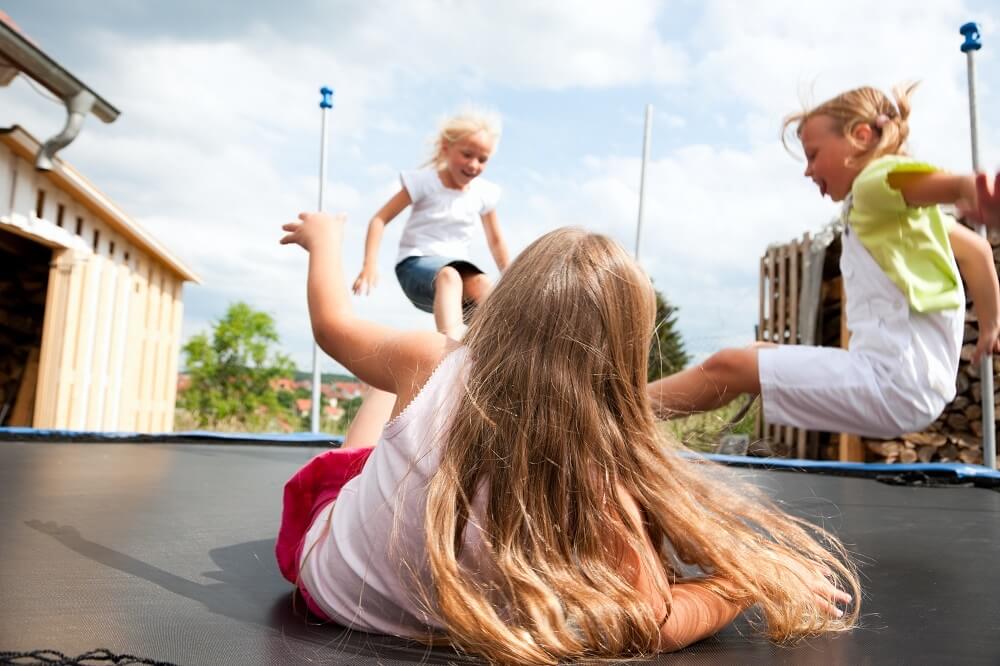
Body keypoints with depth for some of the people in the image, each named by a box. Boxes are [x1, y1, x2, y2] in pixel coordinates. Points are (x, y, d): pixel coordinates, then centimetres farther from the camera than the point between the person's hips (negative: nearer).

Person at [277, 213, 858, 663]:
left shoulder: (430, 365, -28)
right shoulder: (596, 473, -33)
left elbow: (332, 325, -9)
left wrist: (325, 238, 10)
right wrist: (749, 586, -16)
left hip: (324, 572, 1)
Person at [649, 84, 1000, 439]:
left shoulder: (878, 178, -7)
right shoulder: (905, 207, 22)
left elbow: (961, 185, -26)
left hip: (894, 381, -10)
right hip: (902, 377, 10)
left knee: (725, 367, -9)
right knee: (756, 355, 16)